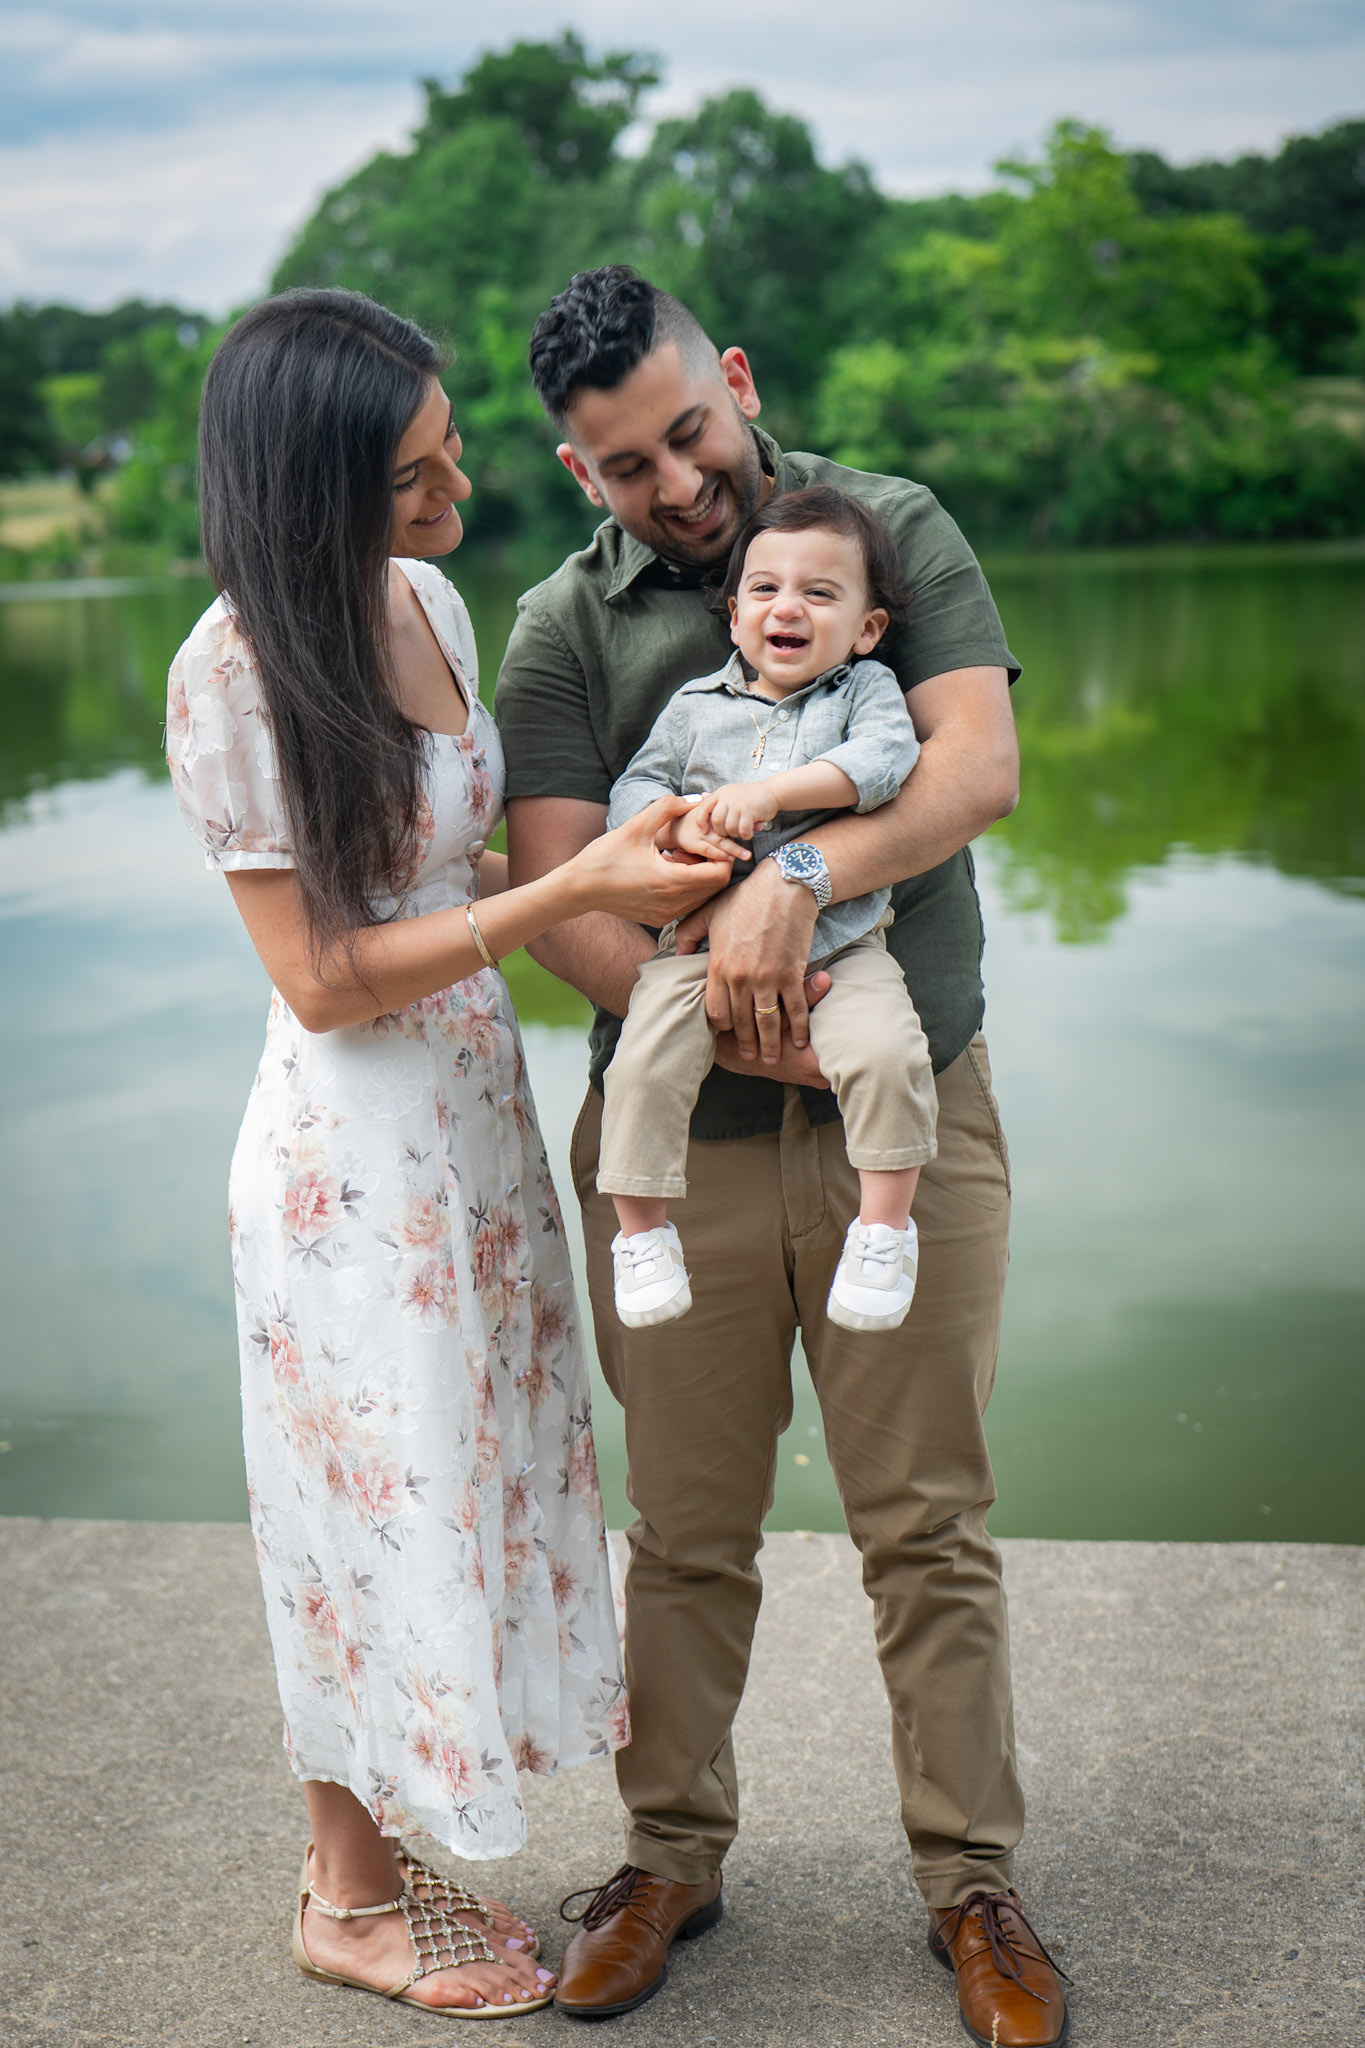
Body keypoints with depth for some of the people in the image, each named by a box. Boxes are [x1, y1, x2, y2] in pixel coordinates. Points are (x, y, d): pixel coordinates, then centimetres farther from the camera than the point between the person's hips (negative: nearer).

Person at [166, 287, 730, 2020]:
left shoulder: (430, 600, 3)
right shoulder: (239, 665, -20)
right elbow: (325, 979, -20)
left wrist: (634, 882, 2)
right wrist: (575, 889, -23)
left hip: (479, 1112, 8)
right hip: (351, 1152, -8)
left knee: (471, 1482, 16)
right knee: (380, 1503, 6)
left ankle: (381, 1853, 35)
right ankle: (348, 1895, 28)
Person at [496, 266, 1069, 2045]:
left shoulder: (896, 531, 3)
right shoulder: (563, 629, 3)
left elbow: (981, 767, -10)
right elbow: (558, 897, -6)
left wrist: (801, 874, -27)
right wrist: (723, 1018, -22)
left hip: (908, 1115, 0)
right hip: (675, 1138, 1)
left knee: (929, 1526, 7)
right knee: (689, 1531, 11)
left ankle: (972, 1887, 22)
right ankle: (674, 1854, 30)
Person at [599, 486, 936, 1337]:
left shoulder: (866, 690, 8)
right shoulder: (696, 705, 14)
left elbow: (886, 757, -12)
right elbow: (632, 791, 12)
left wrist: (772, 790, -21)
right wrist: (677, 823, -12)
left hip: (838, 939, -1)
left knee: (885, 1052, -26)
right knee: (644, 1064, -18)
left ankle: (886, 1224, -7)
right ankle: (642, 1230, 0)